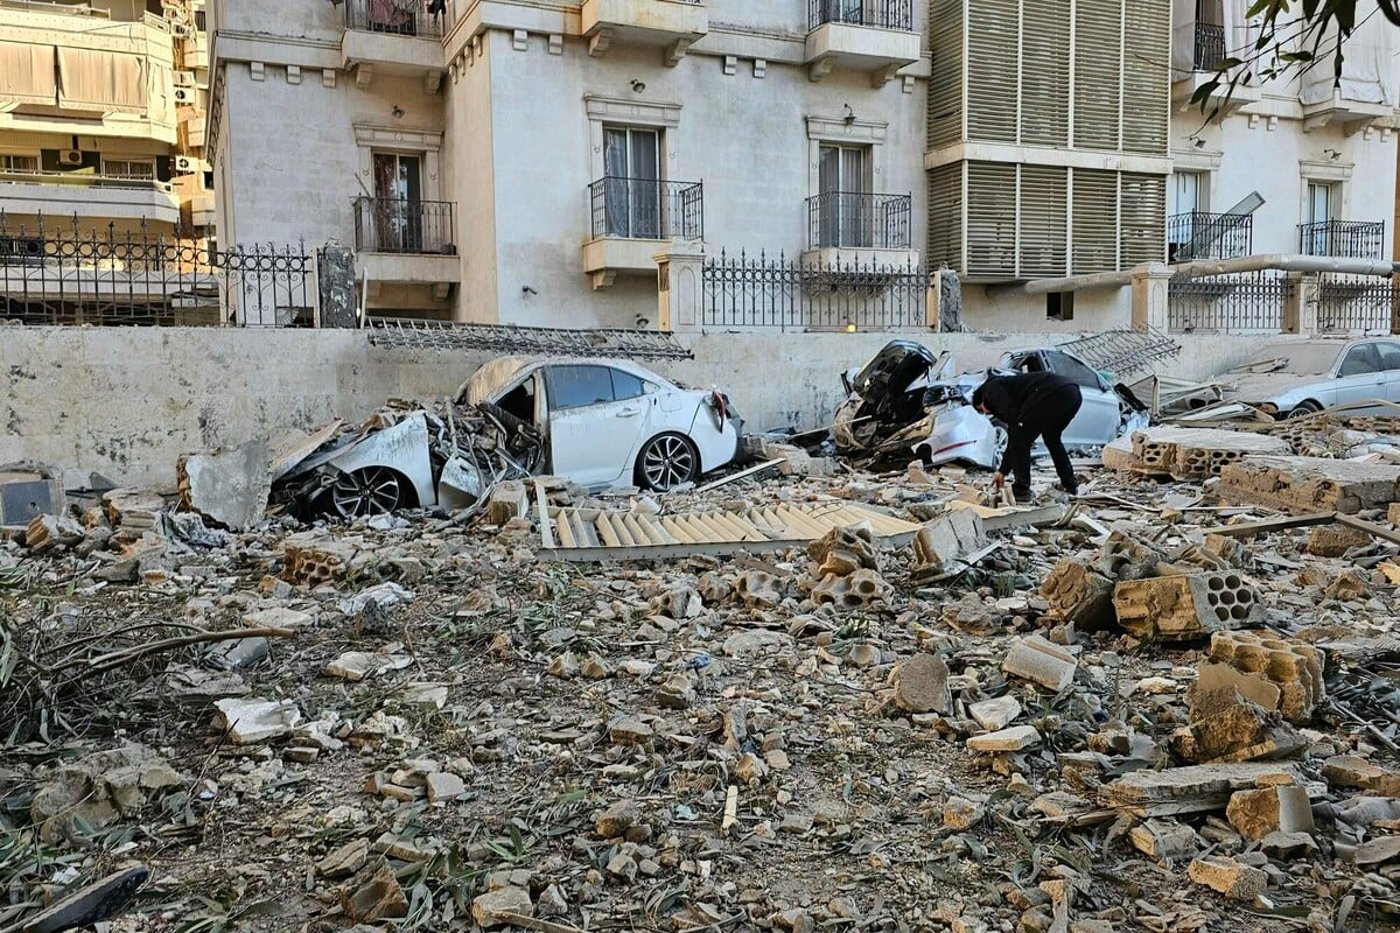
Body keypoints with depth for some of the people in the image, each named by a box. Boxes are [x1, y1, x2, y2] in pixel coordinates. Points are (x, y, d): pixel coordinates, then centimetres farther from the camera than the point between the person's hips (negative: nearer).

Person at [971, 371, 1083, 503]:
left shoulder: (992, 387, 15)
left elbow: (1010, 413, -5)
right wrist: (1003, 471, 44)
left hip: (1052, 393, -10)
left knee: (1019, 439, 2)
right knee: (1052, 439, 32)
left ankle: (1021, 491, 2)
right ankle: (1070, 485, 34)